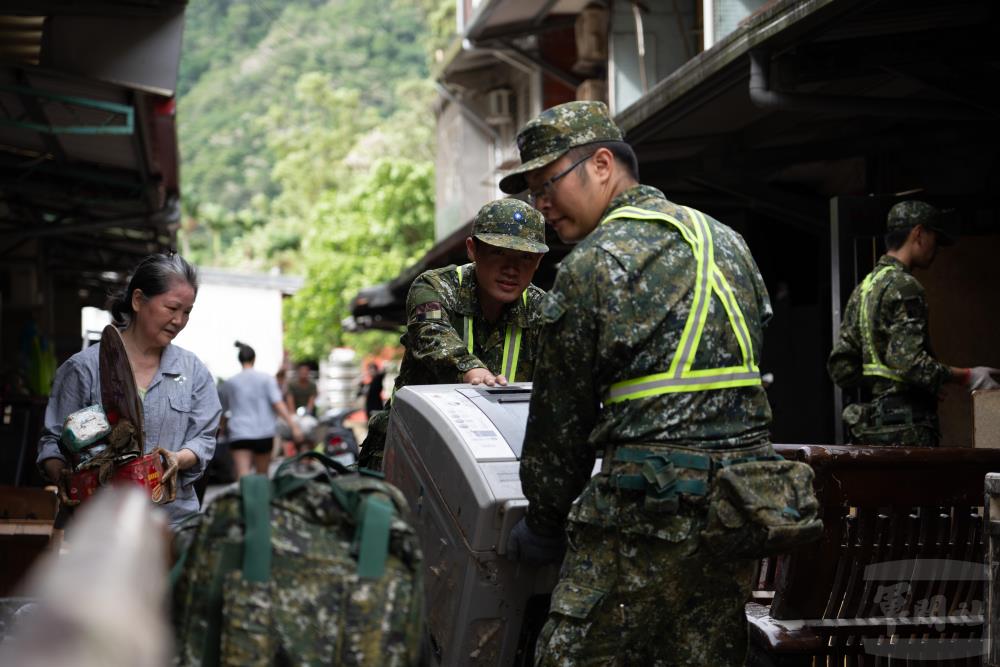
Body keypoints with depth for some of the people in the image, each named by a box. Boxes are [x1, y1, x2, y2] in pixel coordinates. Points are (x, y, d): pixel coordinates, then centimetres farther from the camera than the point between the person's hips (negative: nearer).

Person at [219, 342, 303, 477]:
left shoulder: (230, 383, 6)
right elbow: (278, 404, -8)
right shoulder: (266, 379, 1)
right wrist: (293, 426, -9)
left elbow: (222, 411, 13)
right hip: (264, 433, 1)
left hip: (239, 435, -1)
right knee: (262, 475, 18)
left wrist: (224, 427, 32)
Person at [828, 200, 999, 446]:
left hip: (870, 426, 9)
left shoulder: (863, 288, 17)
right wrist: (965, 377, -12)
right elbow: (908, 360, -21)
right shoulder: (903, 285, -10)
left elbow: (840, 368, 16)